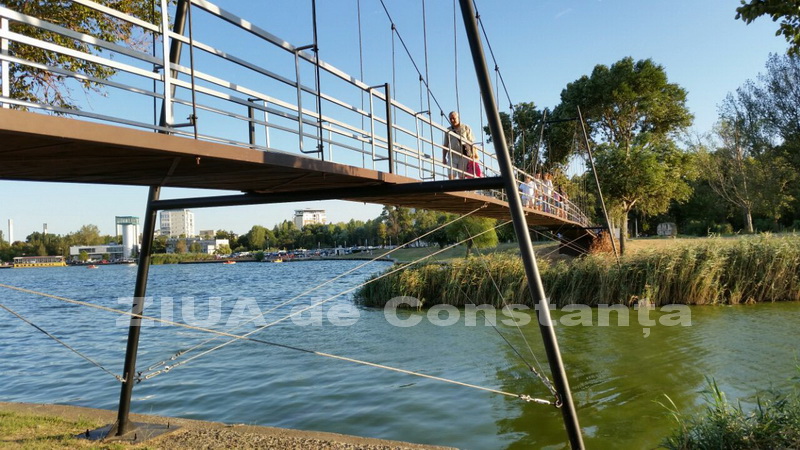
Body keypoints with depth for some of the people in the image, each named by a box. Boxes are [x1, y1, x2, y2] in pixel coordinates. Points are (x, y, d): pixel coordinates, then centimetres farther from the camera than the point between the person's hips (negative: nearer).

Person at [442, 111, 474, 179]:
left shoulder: (466, 128, 10)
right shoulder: (448, 130, 17)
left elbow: (471, 142, 6)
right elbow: (445, 145, 19)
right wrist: (444, 157, 11)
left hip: (463, 156, -2)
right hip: (452, 156, 2)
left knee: (462, 176, -5)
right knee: (451, 176, -11)